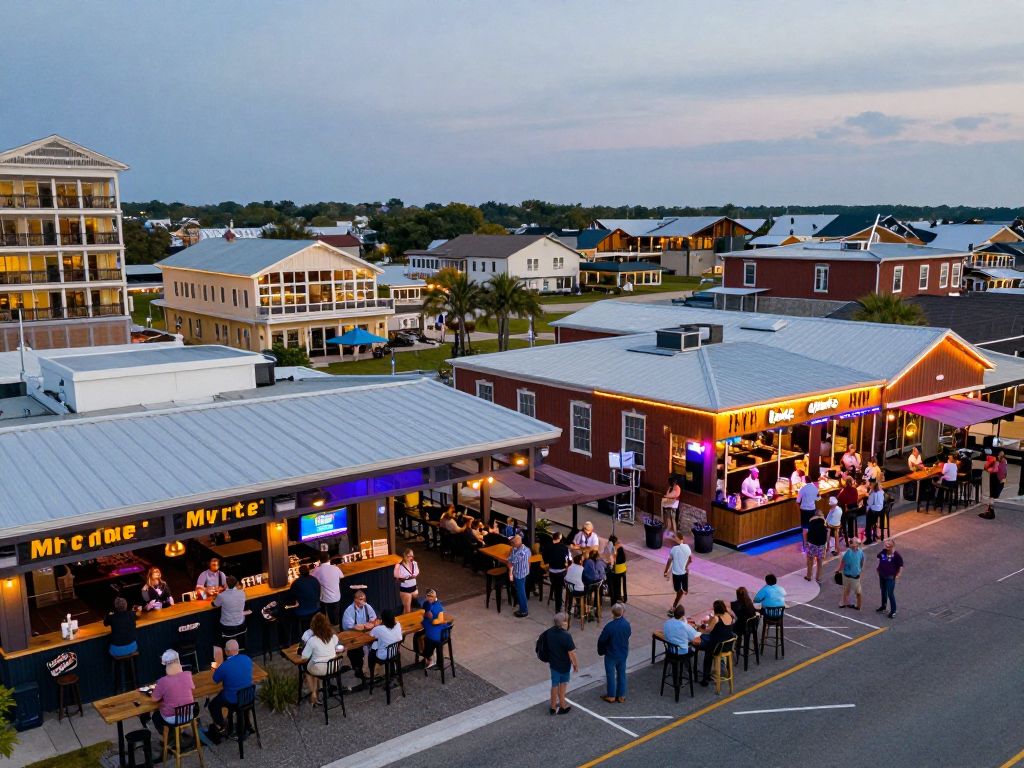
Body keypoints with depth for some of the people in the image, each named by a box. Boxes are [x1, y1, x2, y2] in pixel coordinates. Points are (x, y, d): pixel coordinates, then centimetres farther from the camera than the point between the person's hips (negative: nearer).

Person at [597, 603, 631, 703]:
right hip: (623, 654, 4)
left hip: (611, 655, -4)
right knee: (621, 674, 17)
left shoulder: (609, 626, -27)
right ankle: (621, 696, 27)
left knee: (611, 675, 12)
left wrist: (601, 651, 1)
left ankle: (611, 696, 23)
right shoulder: (626, 624, -13)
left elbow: (601, 640, -17)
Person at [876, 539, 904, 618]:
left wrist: (898, 575, -12)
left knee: (890, 594, -3)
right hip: (882, 575, 6)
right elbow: (879, 558, 16)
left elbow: (901, 566, -11)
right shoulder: (883, 552, -4)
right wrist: (879, 568, 14)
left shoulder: (896, 555, -18)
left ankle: (893, 610, 11)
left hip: (890, 577, -6)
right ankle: (883, 606, 39)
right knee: (883, 591, 21)